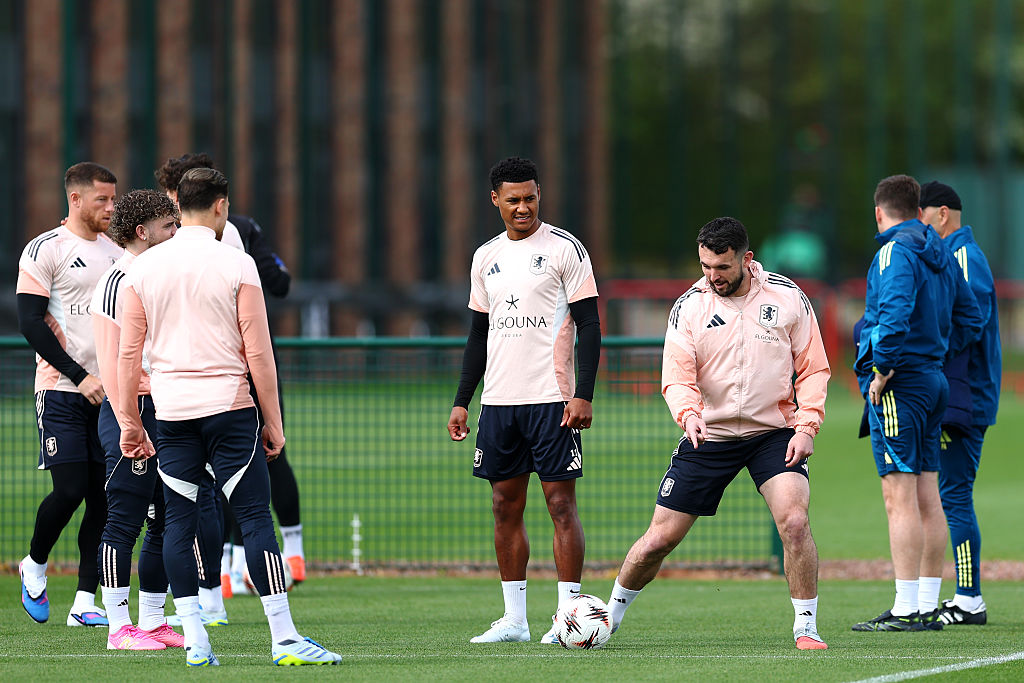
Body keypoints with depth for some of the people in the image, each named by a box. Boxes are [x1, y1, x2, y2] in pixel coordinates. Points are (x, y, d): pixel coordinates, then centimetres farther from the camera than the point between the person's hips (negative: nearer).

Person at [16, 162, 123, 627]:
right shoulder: (46, 249, -6)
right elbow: (31, 322, -11)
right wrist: (80, 377, -15)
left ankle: (85, 601, 4)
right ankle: (34, 567, 16)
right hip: (61, 391, -6)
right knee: (70, 490, -11)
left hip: (109, 391, 6)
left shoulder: (116, 253, 14)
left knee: (104, 497, 0)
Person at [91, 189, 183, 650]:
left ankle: (152, 622, 16)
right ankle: (119, 628, -4)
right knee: (124, 522, -6)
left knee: (166, 523, 9)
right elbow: (109, 361, -15)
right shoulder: (117, 282, -10)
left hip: (169, 413, 9)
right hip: (134, 409, -9)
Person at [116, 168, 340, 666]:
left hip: (171, 413, 3)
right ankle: (284, 637, -8)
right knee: (255, 518, -4)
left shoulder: (143, 268, 5)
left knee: (179, 522, 7)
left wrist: (129, 423, 12)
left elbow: (128, 354, 5)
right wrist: (274, 422, 2)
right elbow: (258, 353, -5)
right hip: (228, 407, -3)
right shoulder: (236, 265, -4)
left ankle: (194, 640, 2)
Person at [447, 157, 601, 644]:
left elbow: (589, 324, -5)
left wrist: (583, 395, -14)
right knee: (505, 506, 6)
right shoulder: (486, 257, 13)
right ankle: (514, 619, 11)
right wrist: (461, 400, 13)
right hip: (498, 402, 6)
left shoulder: (564, 248, -3)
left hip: (550, 398, -6)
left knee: (561, 503, -6)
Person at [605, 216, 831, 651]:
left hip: (774, 431, -1)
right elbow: (677, 377, -8)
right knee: (659, 539, 1)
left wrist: (807, 425, -11)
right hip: (709, 435, 1)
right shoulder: (689, 307, -4)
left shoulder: (788, 297, -4)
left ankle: (806, 626, -11)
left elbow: (813, 369, 2)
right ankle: (610, 614, 25)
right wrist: (688, 413, -30)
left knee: (794, 521, -24)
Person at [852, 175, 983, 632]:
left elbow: (896, 314, -26)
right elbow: (970, 318, 22)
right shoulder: (941, 254, 15)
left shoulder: (896, 252, -12)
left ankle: (906, 610, -13)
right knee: (927, 498, 10)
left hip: (898, 386, -9)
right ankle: (928, 607, 12)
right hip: (933, 380, 9)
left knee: (899, 498, -10)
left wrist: (881, 370, -18)